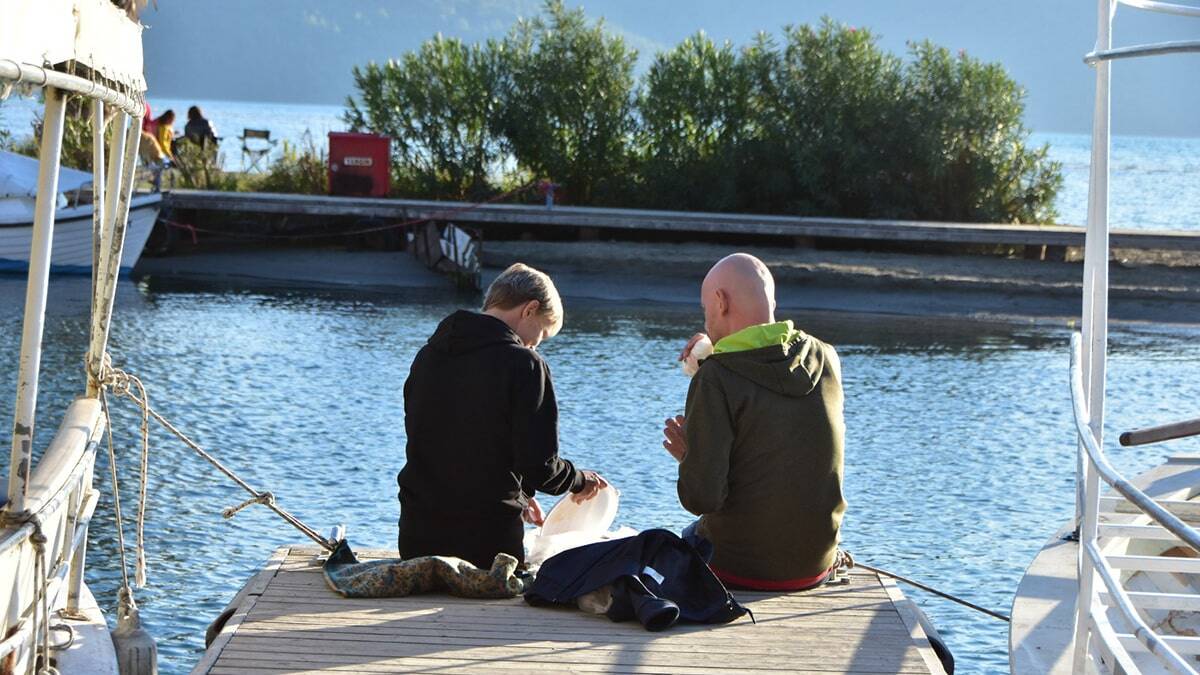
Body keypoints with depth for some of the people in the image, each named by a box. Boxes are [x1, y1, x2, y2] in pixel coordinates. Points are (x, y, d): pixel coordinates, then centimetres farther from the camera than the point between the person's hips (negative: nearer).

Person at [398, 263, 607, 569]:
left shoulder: (428, 354, 11)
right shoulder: (523, 364, -11)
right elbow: (539, 466, -14)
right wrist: (581, 480, 9)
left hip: (417, 534, 6)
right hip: (488, 537, -6)